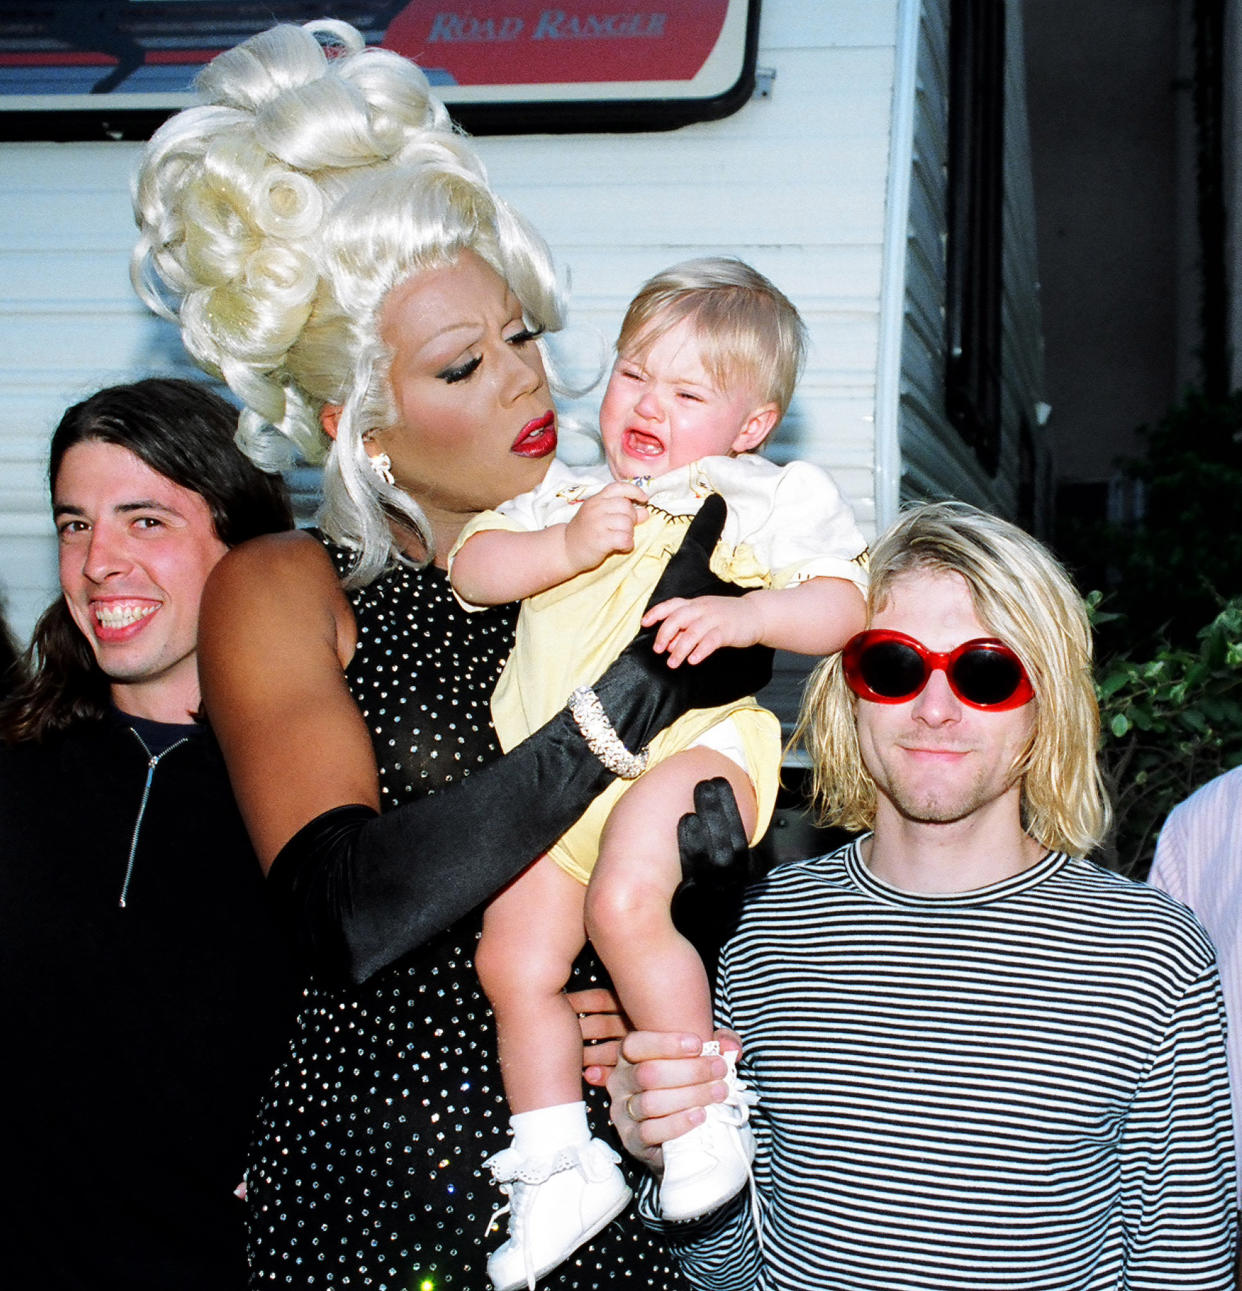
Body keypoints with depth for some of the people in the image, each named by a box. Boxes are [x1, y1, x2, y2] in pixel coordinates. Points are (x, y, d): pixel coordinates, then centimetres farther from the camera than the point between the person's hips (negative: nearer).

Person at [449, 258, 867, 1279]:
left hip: (690, 743, -6)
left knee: (624, 905, -31)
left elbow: (841, 606, -6)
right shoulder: (567, 494, 19)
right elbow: (471, 569, 9)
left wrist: (743, 612, -24)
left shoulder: (764, 503, 4)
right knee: (513, 961, 3)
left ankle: (707, 1109, -10)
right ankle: (559, 1169, 17)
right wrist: (567, 548, -8)